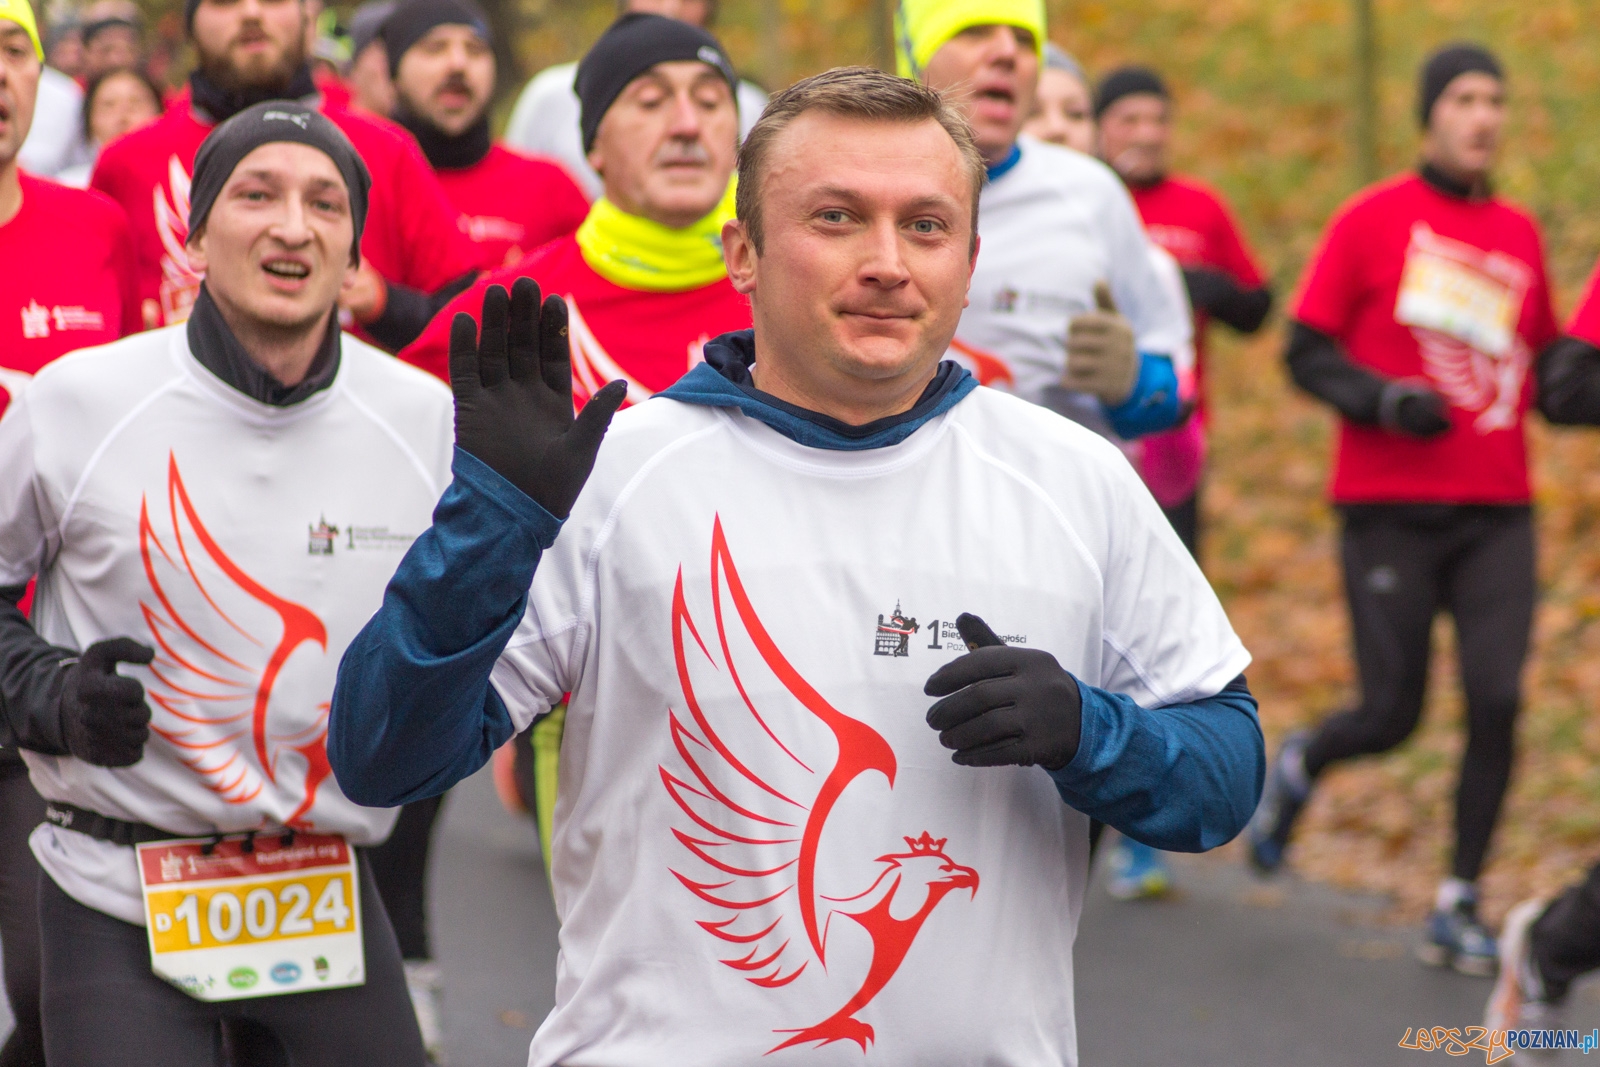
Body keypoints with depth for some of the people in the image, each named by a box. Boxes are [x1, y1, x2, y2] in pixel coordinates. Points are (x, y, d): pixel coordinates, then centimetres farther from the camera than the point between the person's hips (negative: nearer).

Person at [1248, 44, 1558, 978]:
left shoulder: (1520, 235, 12)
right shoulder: (1373, 220, -2)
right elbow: (1308, 352, -2)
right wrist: (1385, 401, -18)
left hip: (1497, 513, 3)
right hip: (1390, 508, -3)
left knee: (1498, 700, -9)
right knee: (1391, 716, -2)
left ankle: (1459, 907, 4)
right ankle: (1299, 766, 34)